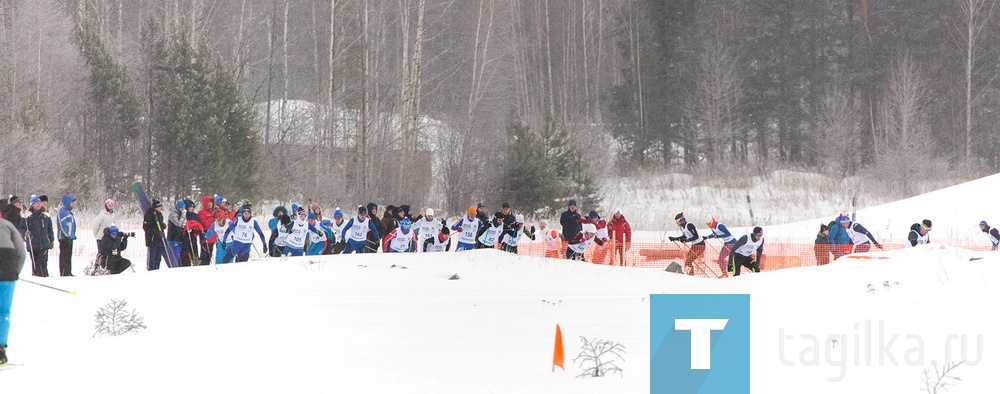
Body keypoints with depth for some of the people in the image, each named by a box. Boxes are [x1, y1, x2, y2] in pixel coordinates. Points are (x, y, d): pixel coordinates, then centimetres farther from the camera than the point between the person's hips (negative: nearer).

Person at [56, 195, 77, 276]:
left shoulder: (69, 211, 18)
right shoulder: (62, 211, -12)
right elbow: (62, 225, -18)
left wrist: (73, 236, 18)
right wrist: (66, 236, -21)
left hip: (69, 237, 10)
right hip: (65, 238, -10)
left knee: (68, 255, 13)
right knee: (64, 255, -8)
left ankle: (68, 272, 18)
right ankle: (63, 273, -7)